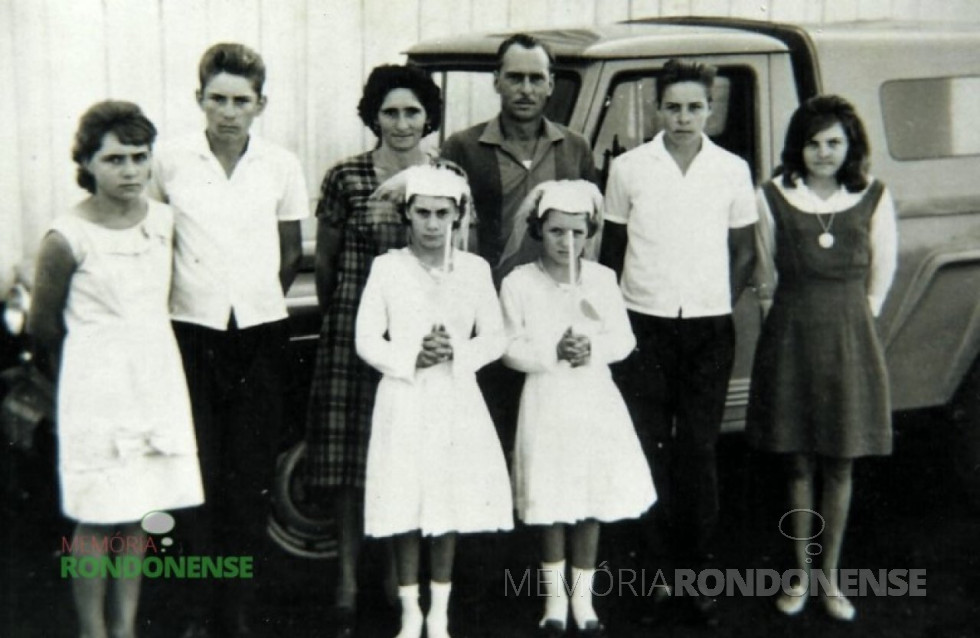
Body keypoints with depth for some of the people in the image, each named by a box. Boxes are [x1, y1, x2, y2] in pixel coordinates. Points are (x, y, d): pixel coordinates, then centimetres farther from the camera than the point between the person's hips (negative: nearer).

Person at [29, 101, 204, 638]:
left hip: (158, 377, 5)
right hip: (97, 384, -5)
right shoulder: (67, 239, -14)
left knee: (136, 513, 11)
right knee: (97, 519, 0)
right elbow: (44, 324, -3)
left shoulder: (164, 221, 2)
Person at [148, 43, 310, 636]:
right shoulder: (172, 159, 0)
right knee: (201, 475, 0)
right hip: (192, 329, -1)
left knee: (251, 479, 4)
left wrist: (258, 302, 11)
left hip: (260, 331, 1)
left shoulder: (282, 165, 3)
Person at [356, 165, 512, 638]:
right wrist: (411, 358, -14)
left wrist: (457, 352, -12)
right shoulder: (387, 268, 0)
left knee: (450, 506, 6)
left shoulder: (475, 269, 4)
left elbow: (495, 338, 5)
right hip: (403, 399, -1)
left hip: (456, 399, 2)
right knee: (403, 508, 1)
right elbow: (366, 340, -1)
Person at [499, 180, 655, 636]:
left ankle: (583, 598, 24)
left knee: (592, 504, 8)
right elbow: (511, 347, -6)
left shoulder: (603, 279, 1)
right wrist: (554, 352, -21)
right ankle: (555, 597, 24)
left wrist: (593, 348, -17)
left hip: (595, 399, 2)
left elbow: (624, 339, 2)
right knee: (550, 507, 5)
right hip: (546, 400, -2)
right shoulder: (519, 282, -6)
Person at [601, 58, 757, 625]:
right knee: (648, 450, 1)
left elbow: (745, 250, 12)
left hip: (710, 328, 0)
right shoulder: (629, 168, 2)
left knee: (698, 452, 3)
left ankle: (696, 572, 12)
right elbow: (612, 249, 9)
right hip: (646, 324, 0)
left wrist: (723, 304, 3)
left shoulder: (733, 170, 4)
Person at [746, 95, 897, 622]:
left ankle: (831, 577, 22)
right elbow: (765, 278, 6)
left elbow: (881, 273, 8)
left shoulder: (873, 197, -2)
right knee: (799, 464, 8)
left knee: (839, 465, 8)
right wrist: (793, 322, 8)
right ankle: (801, 574, 23)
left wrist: (850, 320, 10)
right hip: (790, 338, 0)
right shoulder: (774, 197, -4)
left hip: (850, 340, 0)